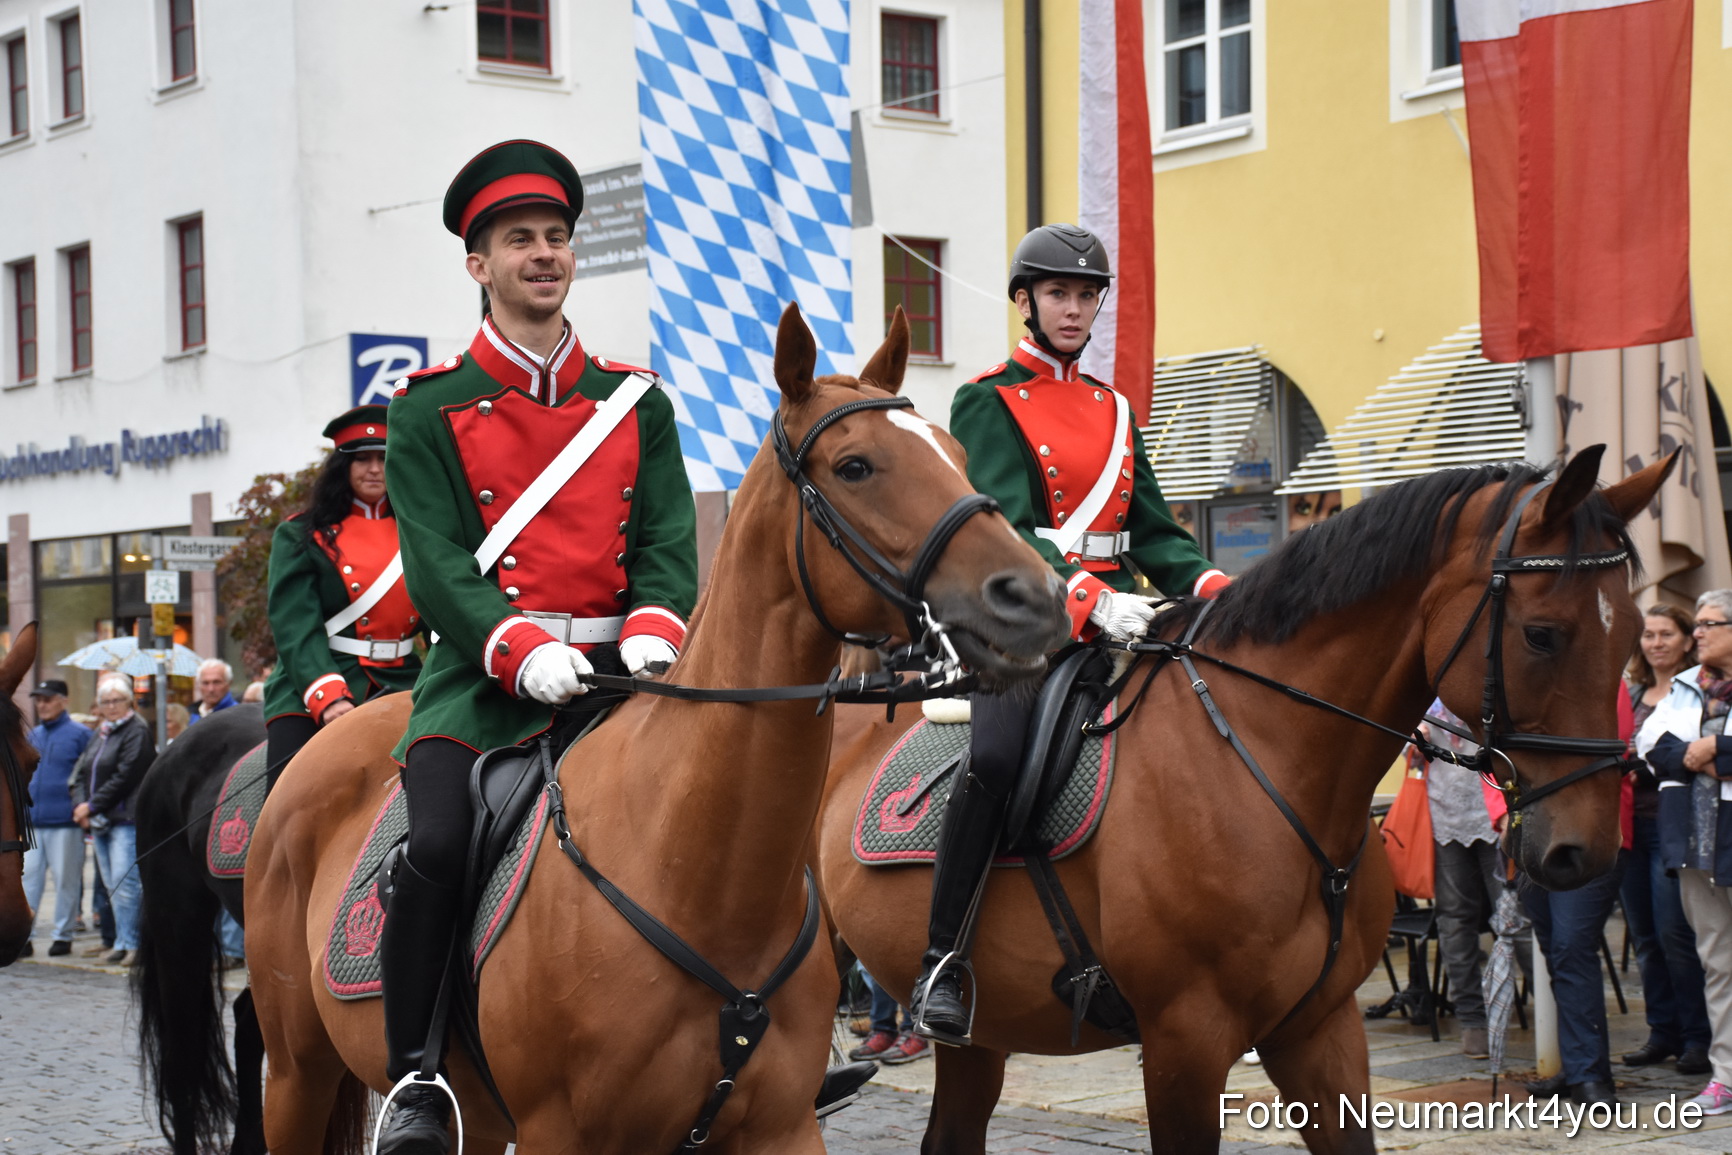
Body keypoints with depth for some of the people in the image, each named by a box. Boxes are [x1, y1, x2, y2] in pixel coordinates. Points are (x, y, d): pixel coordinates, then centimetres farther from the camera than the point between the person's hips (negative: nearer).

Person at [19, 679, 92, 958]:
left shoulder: (79, 734, -2)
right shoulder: (33, 735, 15)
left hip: (64, 821, -5)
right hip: (31, 820, 5)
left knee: (66, 880, 1)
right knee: (27, 877, 1)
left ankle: (63, 936, 10)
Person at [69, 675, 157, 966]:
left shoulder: (137, 732, -7)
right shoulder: (100, 734, 19)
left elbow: (125, 778, -14)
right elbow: (81, 773, 17)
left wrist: (93, 805, -12)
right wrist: (80, 804, -1)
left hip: (125, 819, -8)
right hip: (98, 822, 8)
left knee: (124, 883, -13)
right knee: (112, 886, 8)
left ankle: (131, 943, -10)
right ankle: (122, 943, 11)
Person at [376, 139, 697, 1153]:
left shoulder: (639, 403, 15)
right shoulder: (432, 409, 6)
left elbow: (669, 544, 7)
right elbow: (436, 561, -4)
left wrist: (653, 630, -15)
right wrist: (520, 647, -21)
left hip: (616, 675, 3)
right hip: (485, 680, -3)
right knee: (439, 843, -27)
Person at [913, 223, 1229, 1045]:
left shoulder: (1113, 411, 20)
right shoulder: (987, 403, 0)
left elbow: (1151, 531, 15)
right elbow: (1005, 529, -13)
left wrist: (1213, 587, -6)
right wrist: (1089, 599, -29)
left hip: (1112, 621, 7)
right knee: (996, 759, -32)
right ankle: (941, 964, -22)